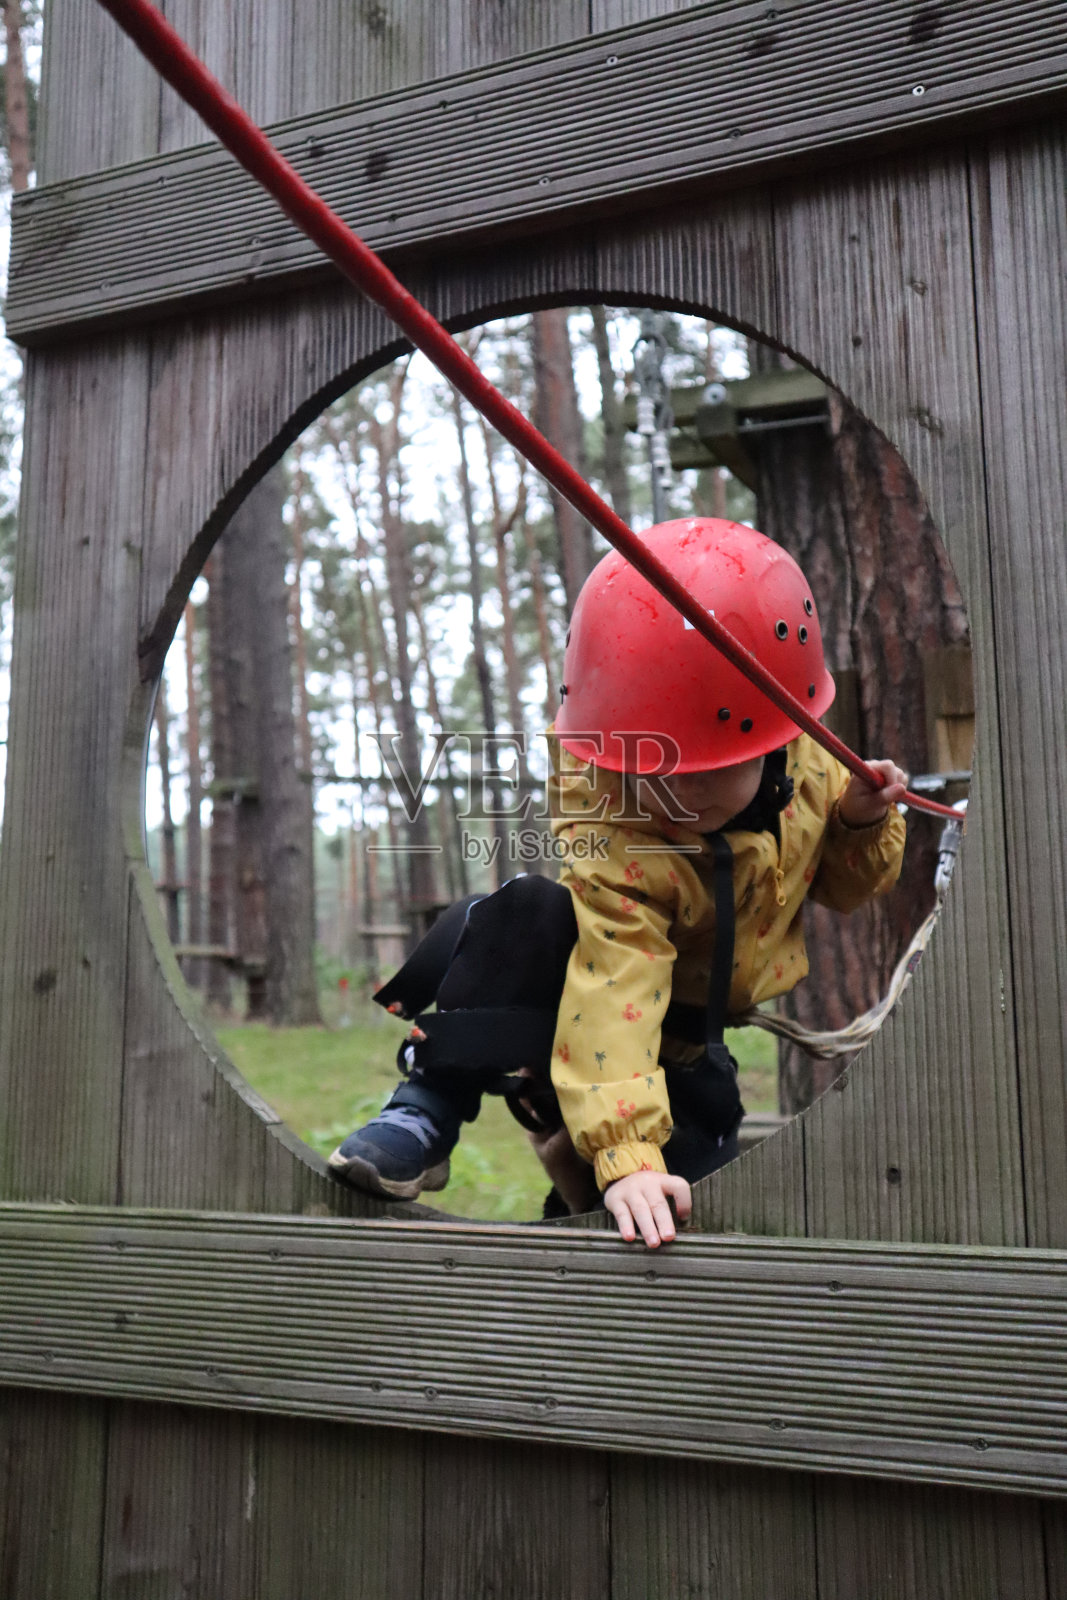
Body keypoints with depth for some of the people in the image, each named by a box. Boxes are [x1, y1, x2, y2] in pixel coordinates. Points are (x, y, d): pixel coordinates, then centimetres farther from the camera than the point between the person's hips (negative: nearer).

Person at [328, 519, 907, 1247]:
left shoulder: (807, 762, -15)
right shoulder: (612, 843, -33)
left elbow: (842, 887, 4)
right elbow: (616, 987, -43)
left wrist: (865, 823, -18)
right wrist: (627, 1155, -51)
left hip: (734, 1026, 5)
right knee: (532, 912, -36)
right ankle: (429, 1110, -24)